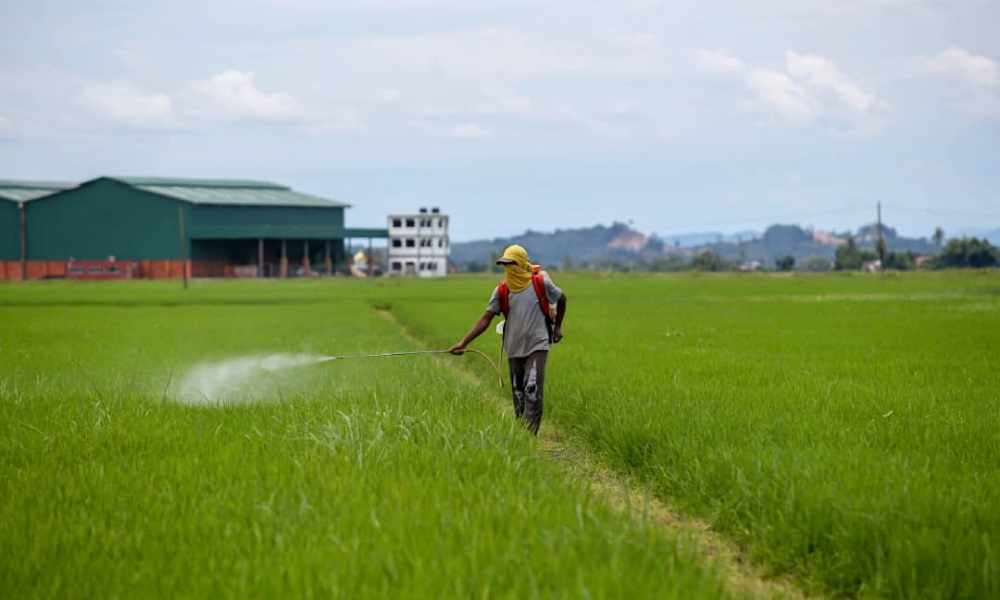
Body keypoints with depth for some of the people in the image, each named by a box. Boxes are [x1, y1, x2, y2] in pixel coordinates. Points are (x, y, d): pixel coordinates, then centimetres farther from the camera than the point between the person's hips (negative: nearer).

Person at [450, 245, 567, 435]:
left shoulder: (541, 283, -6)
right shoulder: (502, 290, 0)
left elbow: (561, 299, 14)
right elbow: (485, 319, -2)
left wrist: (557, 326, 17)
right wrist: (463, 342, -10)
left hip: (537, 346, -3)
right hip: (514, 348, 3)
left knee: (532, 390, -16)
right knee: (518, 393, 8)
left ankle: (530, 433, -17)